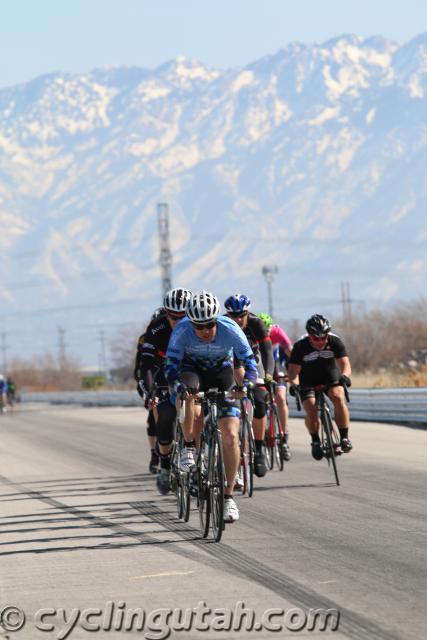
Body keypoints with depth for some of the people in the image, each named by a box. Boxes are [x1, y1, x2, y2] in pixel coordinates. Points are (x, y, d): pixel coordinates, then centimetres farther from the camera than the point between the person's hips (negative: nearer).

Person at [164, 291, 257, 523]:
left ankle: (228, 496, -2)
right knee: (188, 393, -39)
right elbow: (171, 363, -26)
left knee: (230, 436, -12)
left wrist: (247, 382, -41)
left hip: (221, 372, 0)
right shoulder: (182, 330, -29)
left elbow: (248, 360, -21)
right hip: (192, 368, 0)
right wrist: (176, 385, -47)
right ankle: (189, 446, -17)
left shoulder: (230, 329, -28)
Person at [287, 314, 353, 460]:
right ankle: (315, 441, 0)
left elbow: (345, 364, -28)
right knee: (311, 410, -23)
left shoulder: (335, 342, -22)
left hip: (331, 377, 1)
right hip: (308, 381, -1)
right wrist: (293, 383, -48)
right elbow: (293, 370, -27)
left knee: (338, 398, -28)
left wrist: (344, 376, -50)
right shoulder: (301, 346, -25)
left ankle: (344, 438, -19)